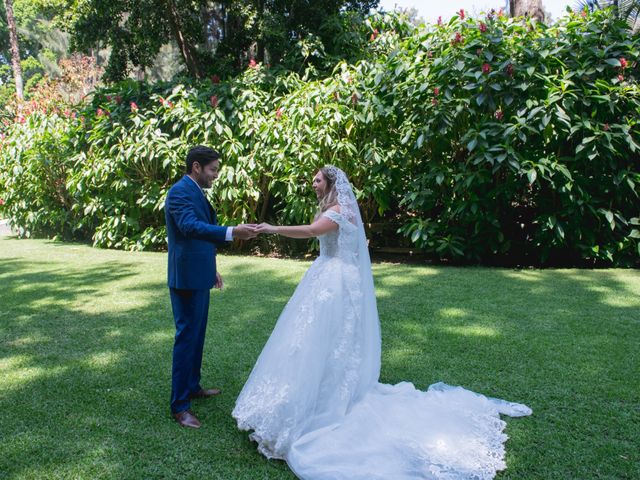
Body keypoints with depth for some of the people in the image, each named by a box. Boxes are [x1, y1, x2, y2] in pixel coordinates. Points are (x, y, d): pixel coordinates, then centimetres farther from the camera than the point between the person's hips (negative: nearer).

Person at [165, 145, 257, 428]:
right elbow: (191, 227, -34)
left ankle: (192, 386, 34)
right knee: (186, 337, -4)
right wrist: (232, 232, -44)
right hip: (187, 278, -10)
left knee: (197, 334, 19)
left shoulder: (196, 192, 14)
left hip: (199, 277, 10)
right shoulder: (180, 192, -17)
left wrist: (211, 269, 23)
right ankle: (179, 405, 5)